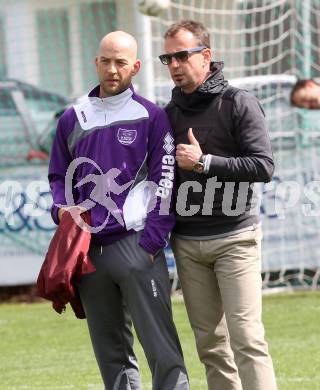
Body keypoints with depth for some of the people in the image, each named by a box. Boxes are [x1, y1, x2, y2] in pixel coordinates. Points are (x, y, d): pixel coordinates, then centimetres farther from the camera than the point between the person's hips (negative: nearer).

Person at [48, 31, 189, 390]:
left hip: (136, 244, -4)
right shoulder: (72, 119, 13)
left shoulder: (151, 117, 1)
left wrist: (151, 242, -11)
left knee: (162, 349, -9)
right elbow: (59, 175, 22)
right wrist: (62, 209, 1)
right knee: (111, 352, 9)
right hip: (87, 249, 4)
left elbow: (164, 182, -3)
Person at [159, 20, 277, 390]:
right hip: (186, 244, 5)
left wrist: (205, 162, -15)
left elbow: (263, 166, -11)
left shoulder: (239, 103, -3)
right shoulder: (168, 114, 12)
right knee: (210, 343, 4)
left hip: (234, 238, -5)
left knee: (246, 338, -12)